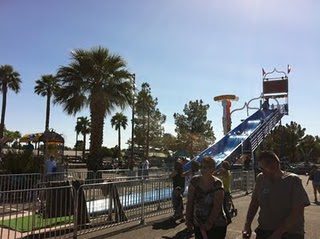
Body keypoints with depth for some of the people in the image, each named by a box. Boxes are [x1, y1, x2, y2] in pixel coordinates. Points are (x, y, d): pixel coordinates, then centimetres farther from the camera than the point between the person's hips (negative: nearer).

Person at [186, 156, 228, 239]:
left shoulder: (217, 184, -16)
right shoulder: (194, 181, -4)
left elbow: (217, 207, -18)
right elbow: (190, 202, 0)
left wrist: (209, 224, -19)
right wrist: (188, 219, 0)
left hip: (216, 226, -4)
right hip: (198, 225, 4)